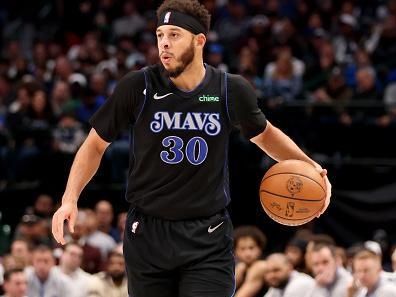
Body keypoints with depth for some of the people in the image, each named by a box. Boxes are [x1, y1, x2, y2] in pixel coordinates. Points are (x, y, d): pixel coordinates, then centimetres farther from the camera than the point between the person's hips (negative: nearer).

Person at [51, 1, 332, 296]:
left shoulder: (232, 91, -4)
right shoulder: (137, 87, -8)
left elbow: (264, 134, 17)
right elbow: (95, 144, 4)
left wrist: (308, 166, 2)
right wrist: (70, 199, -9)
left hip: (209, 241, 0)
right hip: (147, 235, 1)